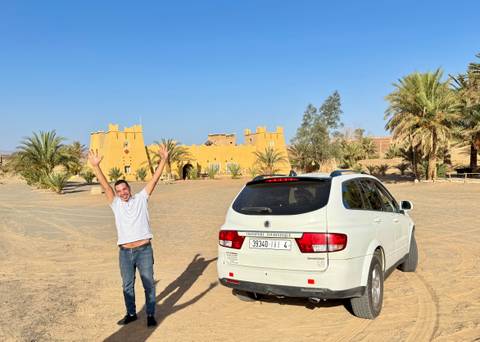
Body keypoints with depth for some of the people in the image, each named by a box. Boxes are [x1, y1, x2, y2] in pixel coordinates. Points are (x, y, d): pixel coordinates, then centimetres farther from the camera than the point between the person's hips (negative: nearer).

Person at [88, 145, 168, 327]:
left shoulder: (141, 198, 3)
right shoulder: (115, 204, 6)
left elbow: (154, 179, -3)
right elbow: (105, 185, -4)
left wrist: (163, 160, -11)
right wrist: (96, 166, -15)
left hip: (144, 250, -2)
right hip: (125, 252, 2)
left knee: (149, 284, 6)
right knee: (127, 285, 15)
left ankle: (150, 314, 20)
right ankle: (131, 313, 32)